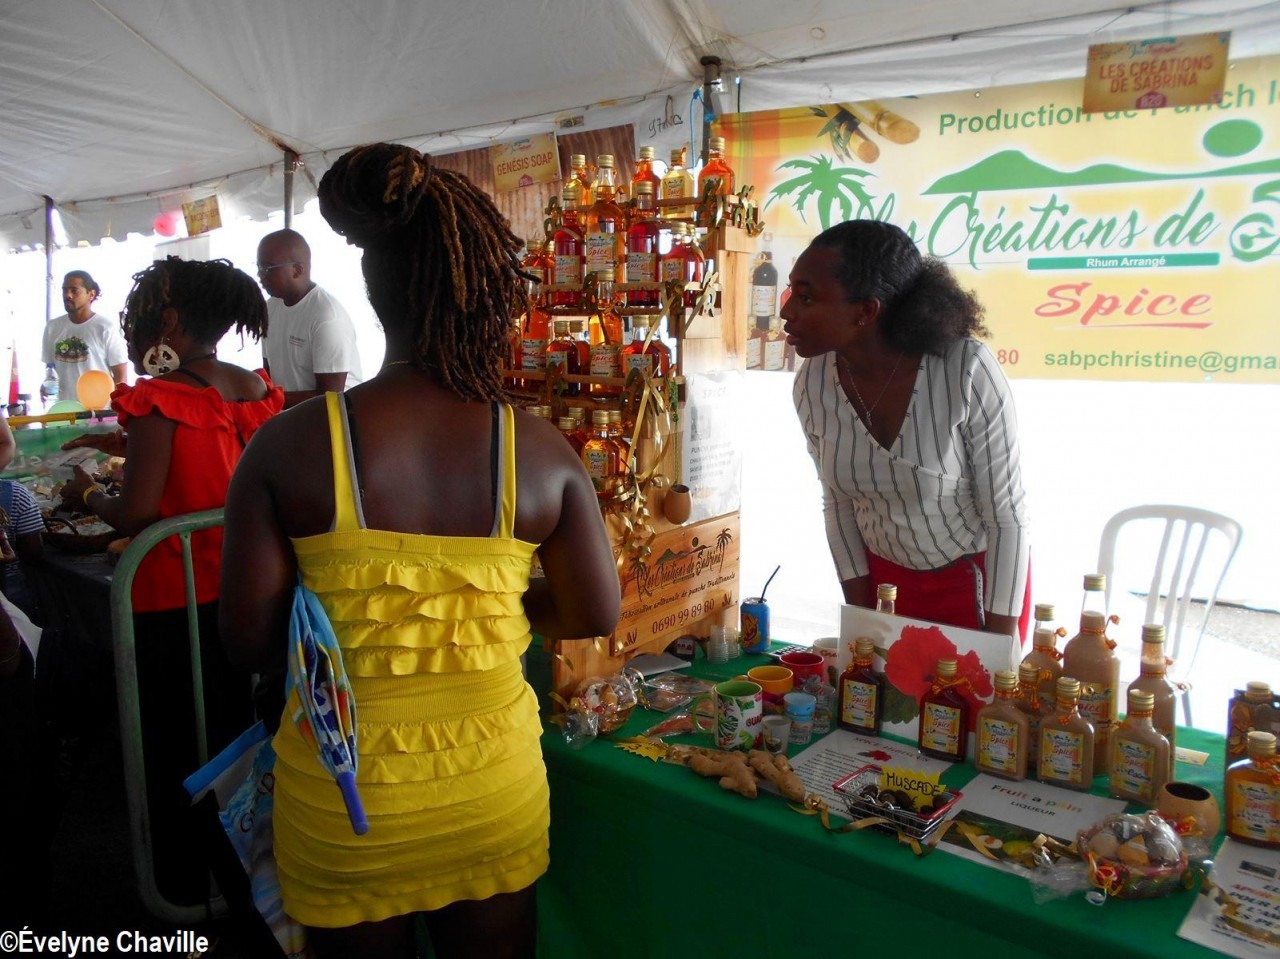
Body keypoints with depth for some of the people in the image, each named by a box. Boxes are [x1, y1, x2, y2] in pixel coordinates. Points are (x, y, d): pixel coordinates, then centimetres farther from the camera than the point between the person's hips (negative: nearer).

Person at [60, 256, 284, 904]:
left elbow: (136, 515, -22)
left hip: (174, 599, -6)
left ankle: (186, 881, 30)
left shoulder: (158, 400, -19)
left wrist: (86, 494, -2)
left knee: (174, 737, 13)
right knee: (237, 726, 22)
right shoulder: (254, 388, 0)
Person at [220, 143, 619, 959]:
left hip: (340, 800, 0)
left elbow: (249, 641, -11)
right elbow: (597, 614, -6)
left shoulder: (289, 446, -16)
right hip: (493, 787, 1)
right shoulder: (542, 450, -14)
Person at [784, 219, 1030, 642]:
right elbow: (839, 503, -2)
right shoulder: (812, 383, -15)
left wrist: (1000, 649, -13)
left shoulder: (967, 369, -27)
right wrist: (860, 613, 0)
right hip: (883, 579, 3)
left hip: (980, 579, -3)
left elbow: (1007, 513, -18)